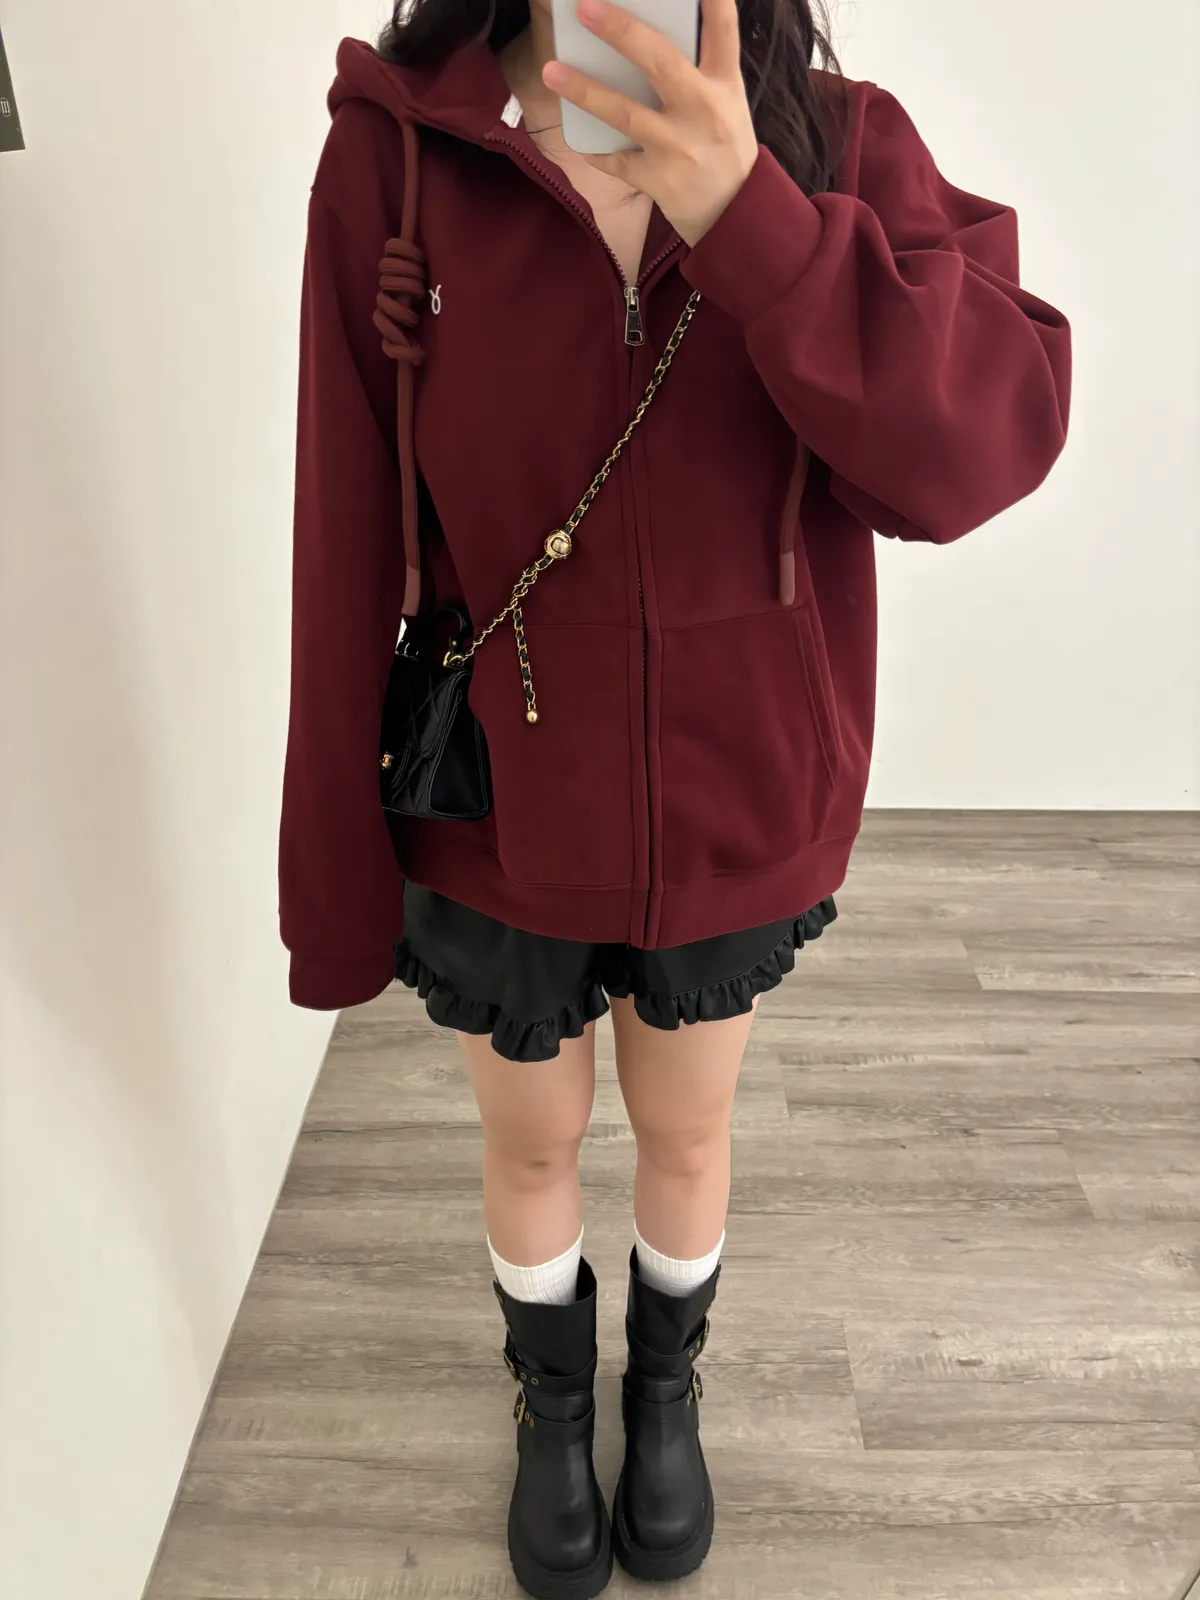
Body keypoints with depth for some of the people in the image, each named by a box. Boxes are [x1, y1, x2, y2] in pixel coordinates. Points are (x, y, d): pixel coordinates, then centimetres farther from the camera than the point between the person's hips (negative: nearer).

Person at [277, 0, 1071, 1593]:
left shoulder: (840, 142, -7)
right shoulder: (390, 155, -11)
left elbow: (992, 437, -21)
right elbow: (347, 562, -11)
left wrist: (745, 215, -34)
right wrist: (338, 889, -6)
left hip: (738, 812, 1)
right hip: (496, 818, 0)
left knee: (686, 1135, 23)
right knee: (532, 1144, 22)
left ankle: (667, 1391, 57)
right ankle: (552, 1406, 55)